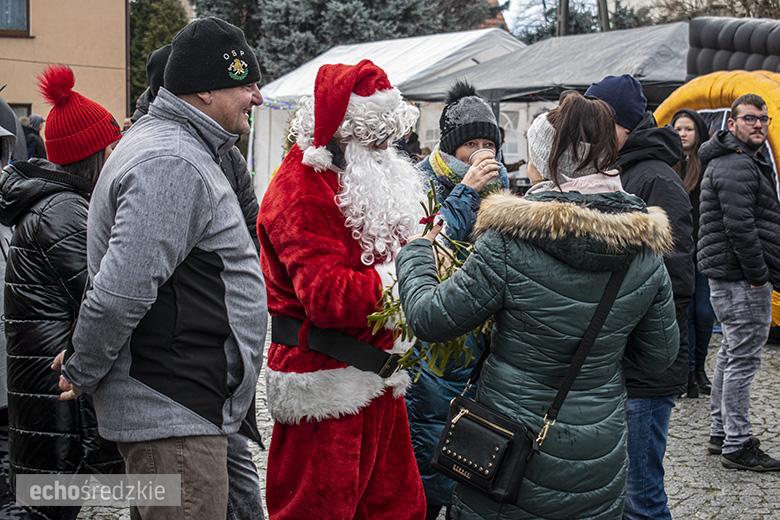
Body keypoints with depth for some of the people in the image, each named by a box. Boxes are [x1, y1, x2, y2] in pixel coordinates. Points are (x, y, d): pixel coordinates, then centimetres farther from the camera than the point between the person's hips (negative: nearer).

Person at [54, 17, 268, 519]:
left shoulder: (172, 146, 16)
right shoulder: (173, 166, -21)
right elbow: (120, 292, -27)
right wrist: (82, 373, -13)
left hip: (183, 411, 11)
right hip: (173, 419, -11)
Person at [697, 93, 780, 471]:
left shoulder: (742, 161, 20)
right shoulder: (737, 165, -15)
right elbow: (740, 226, -23)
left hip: (730, 277, 11)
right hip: (741, 277, -11)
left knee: (731, 352, 17)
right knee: (744, 358, -8)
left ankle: (720, 433, 26)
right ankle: (737, 446, -3)